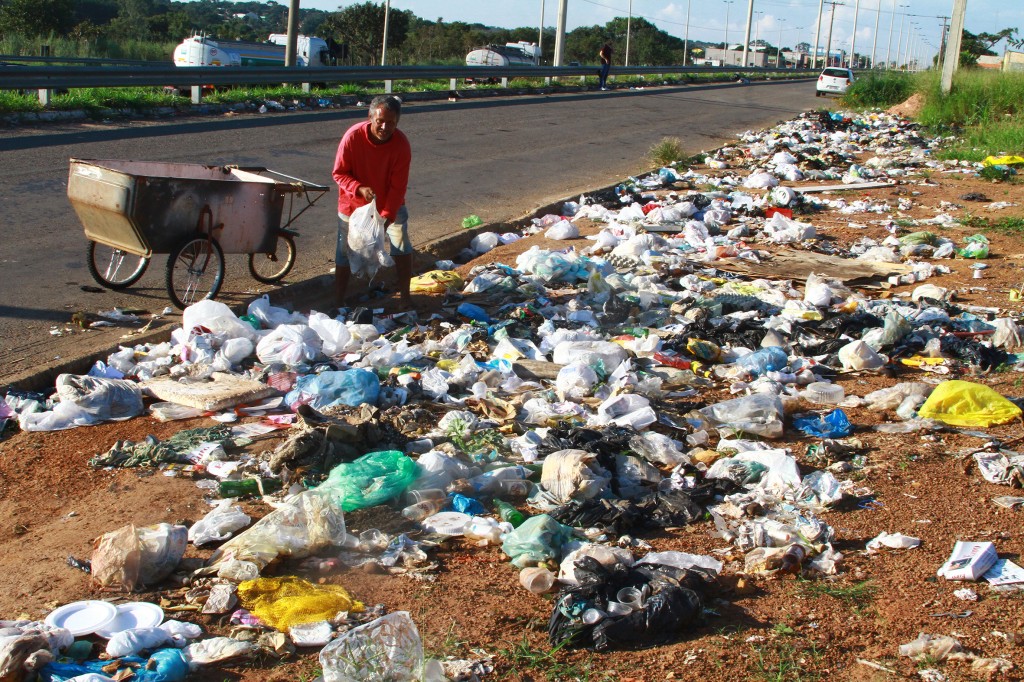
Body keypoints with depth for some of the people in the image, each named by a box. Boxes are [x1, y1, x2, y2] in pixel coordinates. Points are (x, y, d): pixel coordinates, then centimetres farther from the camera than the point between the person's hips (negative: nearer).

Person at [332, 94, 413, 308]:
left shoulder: (401, 144, -23)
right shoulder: (353, 136, -26)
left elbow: (398, 186, -20)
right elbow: (339, 173, -17)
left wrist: (387, 216, -31)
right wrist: (359, 188, -35)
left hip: (390, 203, 1)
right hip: (354, 203, -1)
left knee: (402, 246, -7)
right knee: (345, 254, 3)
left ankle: (405, 299, 6)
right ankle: (339, 302, 17)